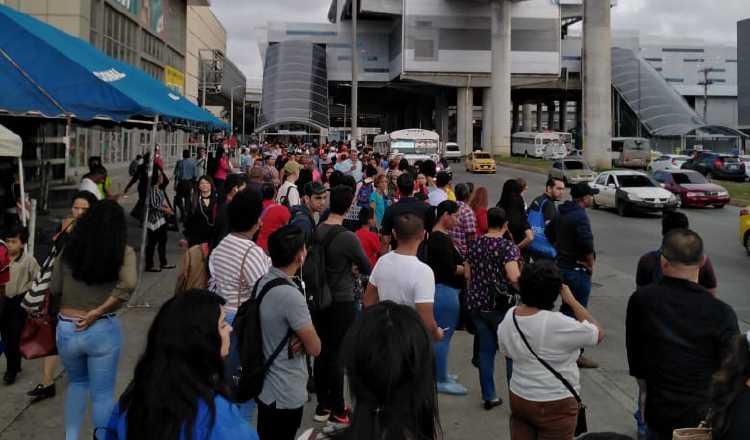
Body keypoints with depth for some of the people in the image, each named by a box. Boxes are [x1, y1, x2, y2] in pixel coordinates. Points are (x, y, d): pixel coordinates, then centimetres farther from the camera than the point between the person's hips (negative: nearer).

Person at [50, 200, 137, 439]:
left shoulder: (69, 249, 0)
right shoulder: (123, 252, -9)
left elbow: (54, 289, 5)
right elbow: (129, 284, -26)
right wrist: (98, 312, -17)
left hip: (66, 329, 3)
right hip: (103, 330, -3)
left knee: (77, 382, 29)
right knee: (102, 394, 12)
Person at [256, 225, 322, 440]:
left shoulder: (263, 282, 0)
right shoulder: (290, 295, -28)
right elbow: (314, 348, -20)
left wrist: (300, 336, -8)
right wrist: (303, 339, 0)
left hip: (264, 386, 9)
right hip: (286, 395, -9)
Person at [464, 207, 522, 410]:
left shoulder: (474, 244, 4)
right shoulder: (508, 246, -14)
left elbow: (468, 275, 9)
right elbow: (514, 277, -24)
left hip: (476, 304, 5)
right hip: (501, 306, -5)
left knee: (485, 350, 13)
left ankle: (489, 396, 19)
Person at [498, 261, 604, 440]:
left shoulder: (509, 317, -4)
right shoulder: (558, 324, -26)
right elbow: (598, 333, -12)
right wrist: (572, 300, -10)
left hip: (518, 399, 6)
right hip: (555, 406, -6)